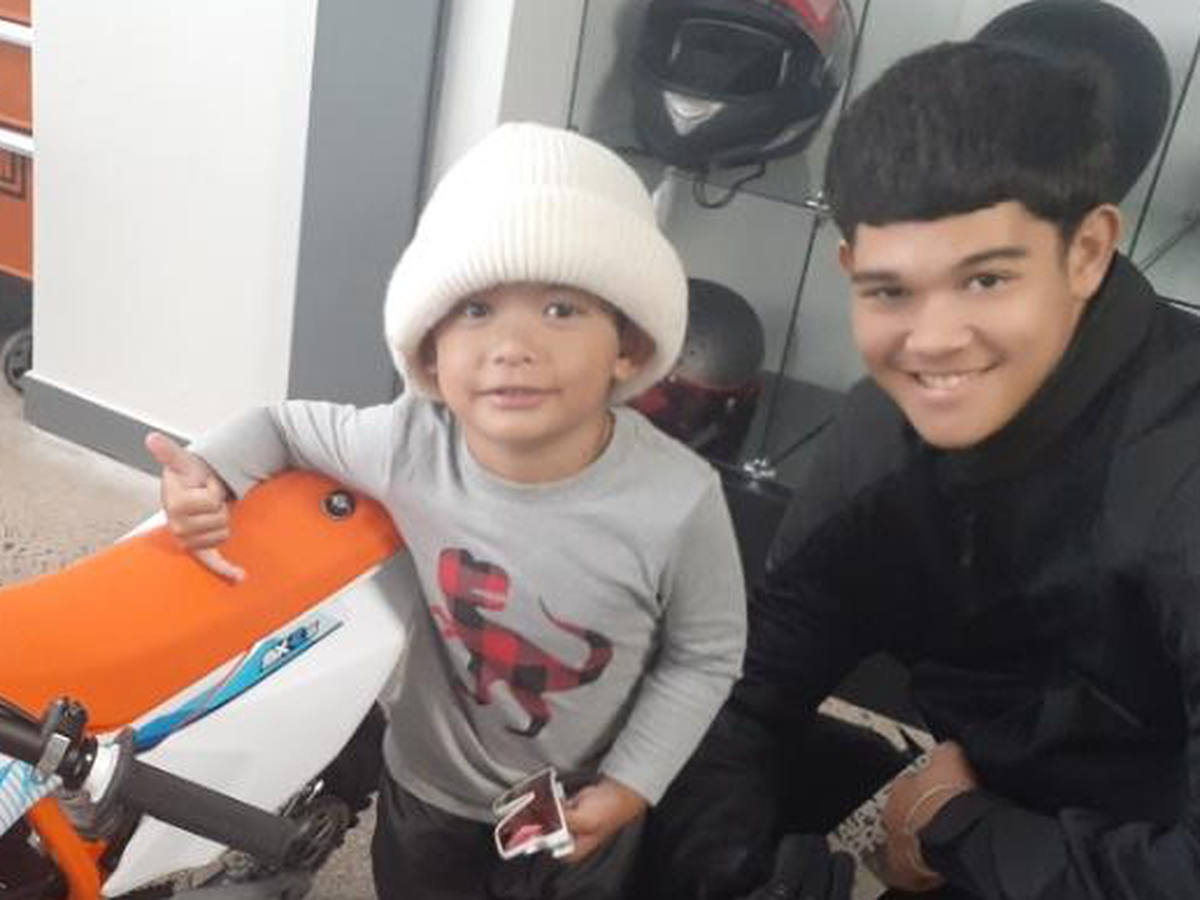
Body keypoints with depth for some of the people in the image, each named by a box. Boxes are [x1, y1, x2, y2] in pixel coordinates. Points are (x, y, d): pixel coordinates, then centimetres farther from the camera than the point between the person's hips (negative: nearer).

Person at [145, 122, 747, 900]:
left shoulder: (679, 502, -29)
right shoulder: (409, 447, -25)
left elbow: (707, 658, -12)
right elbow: (285, 424, -5)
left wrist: (631, 784, -16)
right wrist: (209, 474, -23)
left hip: (585, 818, -1)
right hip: (430, 798, 1)